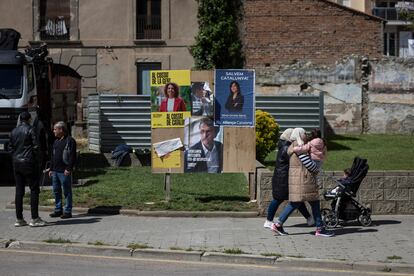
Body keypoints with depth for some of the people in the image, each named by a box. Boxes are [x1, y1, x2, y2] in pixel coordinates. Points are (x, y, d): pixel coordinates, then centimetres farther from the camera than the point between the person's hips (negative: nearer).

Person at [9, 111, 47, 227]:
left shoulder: (14, 131, 11)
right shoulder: (30, 130, -8)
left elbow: (11, 147, 12)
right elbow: (36, 147, -10)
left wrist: (15, 159, 15)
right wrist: (36, 160, 2)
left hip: (16, 164, 6)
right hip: (29, 163, -6)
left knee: (19, 191, 8)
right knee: (34, 190, -2)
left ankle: (19, 219, 10)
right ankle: (34, 219, -6)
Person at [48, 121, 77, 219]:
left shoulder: (70, 141, -8)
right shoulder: (56, 142, 18)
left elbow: (73, 156, -13)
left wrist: (69, 169, -18)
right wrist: (51, 169, 17)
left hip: (64, 172, -8)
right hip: (55, 171, 8)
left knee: (67, 192, -2)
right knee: (56, 191, 11)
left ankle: (67, 211, 2)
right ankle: (58, 210, 19)